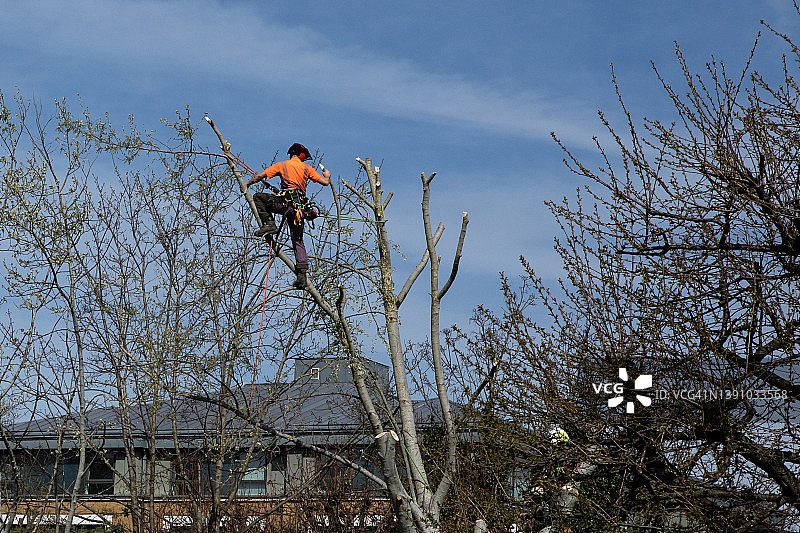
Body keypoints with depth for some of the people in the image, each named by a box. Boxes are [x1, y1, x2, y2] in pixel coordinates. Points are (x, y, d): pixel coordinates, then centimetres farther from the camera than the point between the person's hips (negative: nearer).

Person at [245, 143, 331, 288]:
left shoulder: (282, 165, 11)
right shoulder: (306, 168, 16)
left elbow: (261, 175, 7)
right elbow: (325, 182, 17)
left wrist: (247, 184, 23)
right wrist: (327, 175, 40)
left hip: (287, 202, -4)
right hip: (300, 207, 4)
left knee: (258, 197, 11)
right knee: (298, 241, 8)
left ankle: (268, 223, -3)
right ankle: (302, 275, -4)